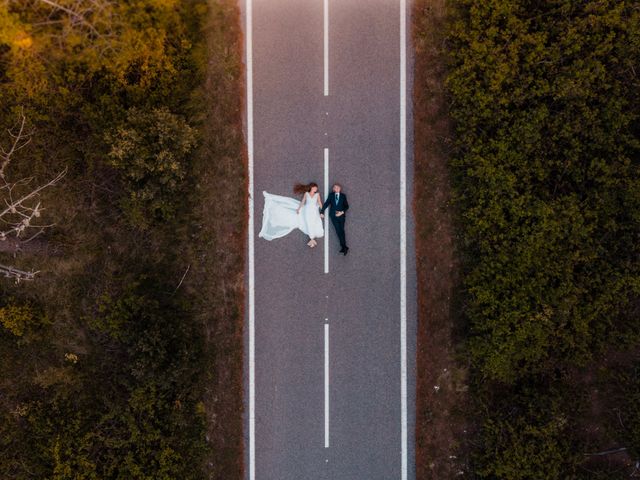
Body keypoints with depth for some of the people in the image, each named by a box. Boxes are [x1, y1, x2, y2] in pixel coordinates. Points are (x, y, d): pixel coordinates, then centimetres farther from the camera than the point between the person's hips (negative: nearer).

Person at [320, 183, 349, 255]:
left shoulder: (343, 196, 8)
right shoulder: (331, 195, 9)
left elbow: (346, 206, 5)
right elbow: (326, 204, 8)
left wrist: (342, 212, -10)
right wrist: (322, 212, 3)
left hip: (341, 215, -1)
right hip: (333, 215, 1)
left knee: (341, 230, -5)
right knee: (338, 231, -5)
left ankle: (343, 247, -1)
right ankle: (344, 247, -3)